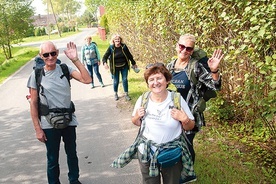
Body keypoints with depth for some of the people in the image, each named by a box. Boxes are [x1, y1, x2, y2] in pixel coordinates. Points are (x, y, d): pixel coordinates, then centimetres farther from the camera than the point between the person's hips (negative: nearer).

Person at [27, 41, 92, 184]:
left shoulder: (65, 69, -4)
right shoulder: (36, 75, -8)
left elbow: (87, 80, -17)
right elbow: (33, 103, -5)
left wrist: (75, 60, -24)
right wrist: (37, 129, -5)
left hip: (69, 120, 2)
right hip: (49, 124, -2)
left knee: (72, 154, 20)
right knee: (52, 159, 12)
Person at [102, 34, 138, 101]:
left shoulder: (124, 46, -8)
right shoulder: (111, 48, -12)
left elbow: (129, 55, 4)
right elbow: (105, 56, -15)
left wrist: (133, 63, 12)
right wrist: (105, 63, -37)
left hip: (124, 66, 1)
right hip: (115, 67, -1)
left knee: (125, 80, 4)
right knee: (116, 81, 7)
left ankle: (126, 94, 18)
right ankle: (115, 94, 29)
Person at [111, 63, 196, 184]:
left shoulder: (177, 99, -12)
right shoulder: (143, 100, -8)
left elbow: (190, 127, -1)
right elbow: (136, 123, 9)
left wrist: (184, 120, -22)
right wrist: (137, 117, -12)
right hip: (147, 152, 1)